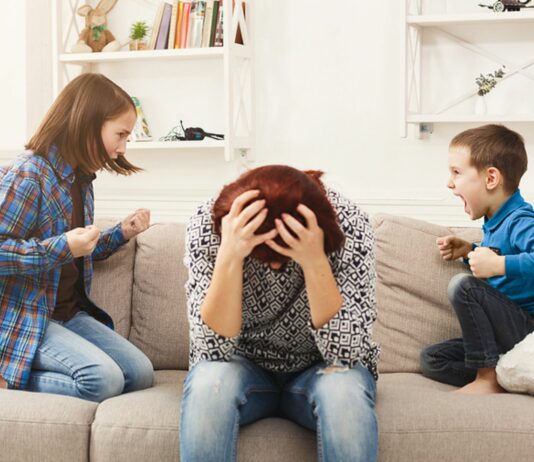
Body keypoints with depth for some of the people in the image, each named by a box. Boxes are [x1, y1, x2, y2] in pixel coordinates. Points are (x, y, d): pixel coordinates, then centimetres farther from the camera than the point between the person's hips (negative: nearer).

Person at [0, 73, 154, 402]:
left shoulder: (81, 180, 11)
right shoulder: (27, 175, -16)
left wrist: (122, 233, 10)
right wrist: (62, 247, -27)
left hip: (71, 312, 9)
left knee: (141, 374, -4)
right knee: (104, 378, -25)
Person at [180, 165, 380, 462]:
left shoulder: (349, 224, -22)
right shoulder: (208, 224, -21)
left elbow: (346, 353, -24)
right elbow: (211, 349, -24)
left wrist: (315, 262, -37)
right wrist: (229, 257, -38)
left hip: (318, 372, 0)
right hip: (246, 369, 1)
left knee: (344, 389, -33)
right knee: (209, 382, -32)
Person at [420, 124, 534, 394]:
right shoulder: (496, 222, 10)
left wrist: (497, 264, -38)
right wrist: (471, 251, 14)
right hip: (506, 337, 10)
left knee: (463, 286, -25)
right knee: (431, 359, 5)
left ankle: (488, 377, -17)